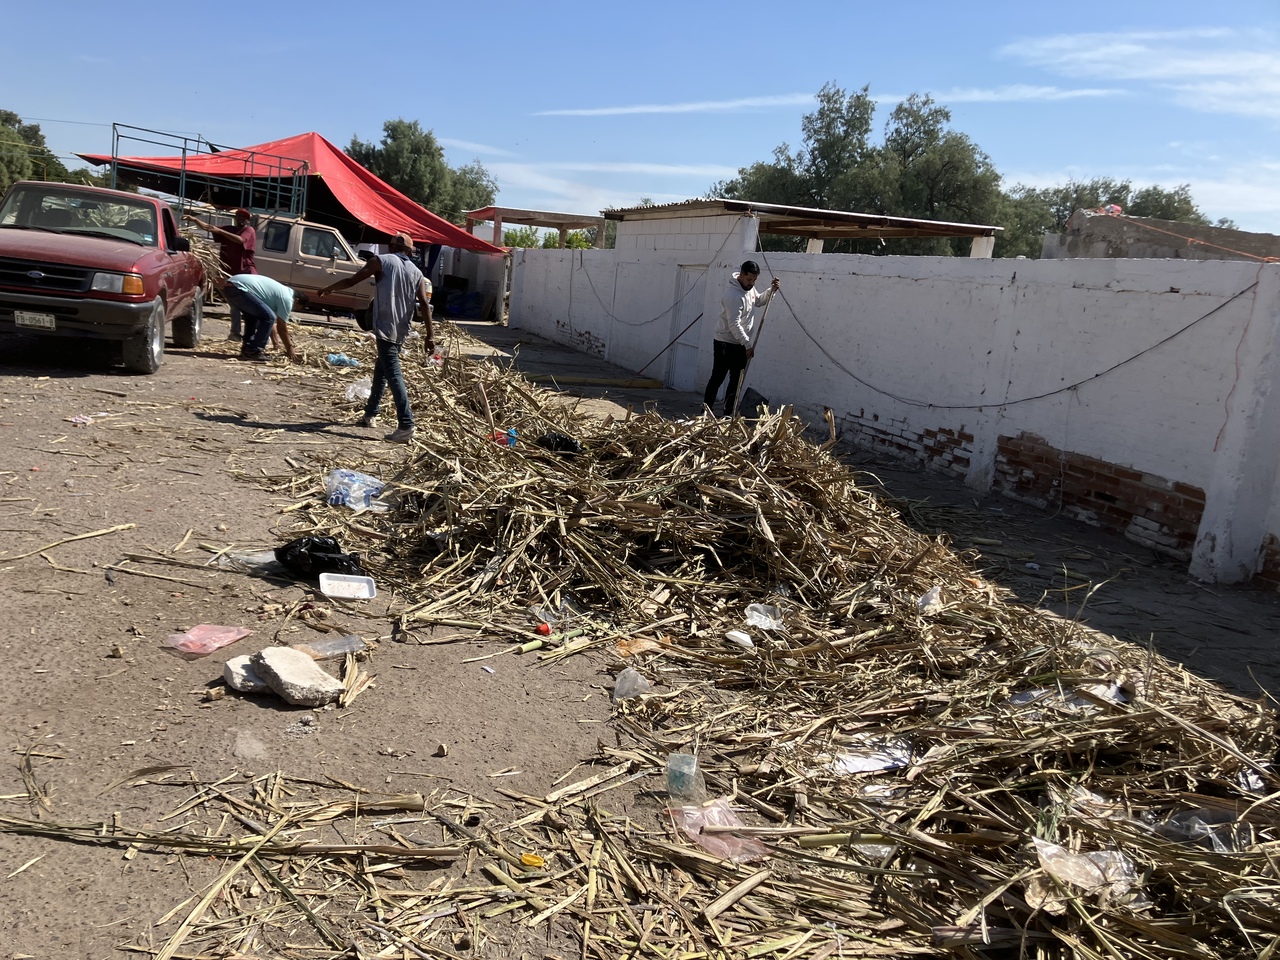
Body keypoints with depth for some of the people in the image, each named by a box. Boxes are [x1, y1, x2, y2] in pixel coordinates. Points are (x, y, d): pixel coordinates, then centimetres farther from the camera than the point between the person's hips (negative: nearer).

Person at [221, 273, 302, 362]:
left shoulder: (279, 292, 28)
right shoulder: (287, 298, -1)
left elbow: (273, 322, 34)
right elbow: (282, 328, 2)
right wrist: (290, 350, 11)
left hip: (228, 287, 11)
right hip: (238, 289, -11)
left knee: (253, 316, 27)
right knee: (268, 318, -9)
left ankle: (247, 349, 22)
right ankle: (253, 351, -5)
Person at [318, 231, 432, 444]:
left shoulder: (381, 261, 1)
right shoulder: (417, 272, 13)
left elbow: (351, 281, -1)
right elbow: (425, 304, 2)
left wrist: (327, 289, 15)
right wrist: (429, 335, 1)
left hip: (386, 328, -6)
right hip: (401, 331, 6)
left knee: (393, 374, -13)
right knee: (381, 370, 21)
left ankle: (406, 425, -22)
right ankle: (370, 414, 30)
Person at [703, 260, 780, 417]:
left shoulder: (749, 288, 4)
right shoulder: (733, 295, -25)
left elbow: (758, 301, 25)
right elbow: (734, 324, -27)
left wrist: (771, 291, 6)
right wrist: (748, 345, -24)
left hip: (741, 344, 9)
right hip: (725, 343, -9)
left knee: (737, 380, 9)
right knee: (717, 378, -4)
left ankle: (728, 413, 15)